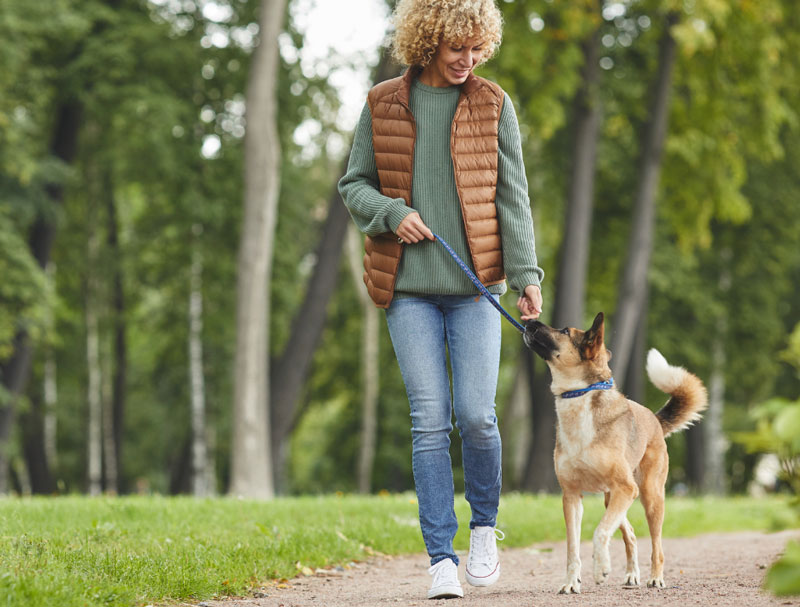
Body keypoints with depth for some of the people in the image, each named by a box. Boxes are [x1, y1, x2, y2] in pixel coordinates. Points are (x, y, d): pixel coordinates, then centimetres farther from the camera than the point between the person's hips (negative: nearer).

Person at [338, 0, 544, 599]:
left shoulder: (493, 106, 5)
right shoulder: (383, 105, 5)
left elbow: (512, 195, 3)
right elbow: (354, 185, 12)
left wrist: (527, 275, -6)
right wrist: (392, 213, -9)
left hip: (475, 285, 0)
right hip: (409, 287, 0)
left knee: (476, 415, -8)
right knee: (430, 421, -4)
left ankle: (485, 527, 18)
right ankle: (442, 557, 0)